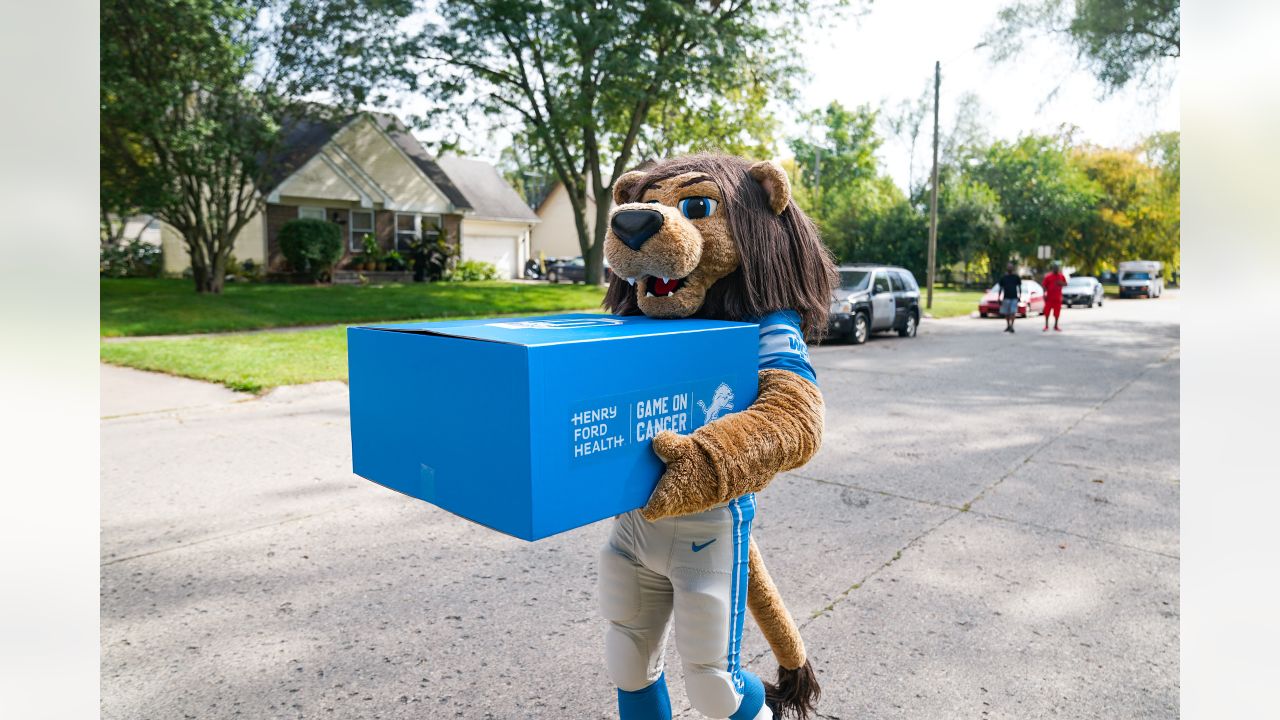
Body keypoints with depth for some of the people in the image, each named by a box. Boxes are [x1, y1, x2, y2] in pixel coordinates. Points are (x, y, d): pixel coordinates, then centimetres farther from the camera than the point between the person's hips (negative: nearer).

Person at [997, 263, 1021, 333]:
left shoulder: (1016, 277, 6)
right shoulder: (1003, 278, 9)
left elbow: (1019, 287, 9)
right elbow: (1001, 288, 11)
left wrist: (1020, 296, -1)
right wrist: (999, 298, 7)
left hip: (1014, 298, -2)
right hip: (1006, 298, 2)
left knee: (1013, 312, -13)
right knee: (1006, 313, 6)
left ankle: (1011, 326, -13)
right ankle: (1008, 326, 20)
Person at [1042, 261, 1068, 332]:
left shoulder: (1062, 276, 9)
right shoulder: (1048, 276, -1)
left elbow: (1065, 284, 14)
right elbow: (1044, 286, -2)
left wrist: (1061, 283, -8)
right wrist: (1044, 294, -11)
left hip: (1058, 298, 3)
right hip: (1049, 297, -3)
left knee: (1057, 313, 5)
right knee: (1047, 312, -3)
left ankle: (1056, 326, 14)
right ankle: (1046, 326, 5)